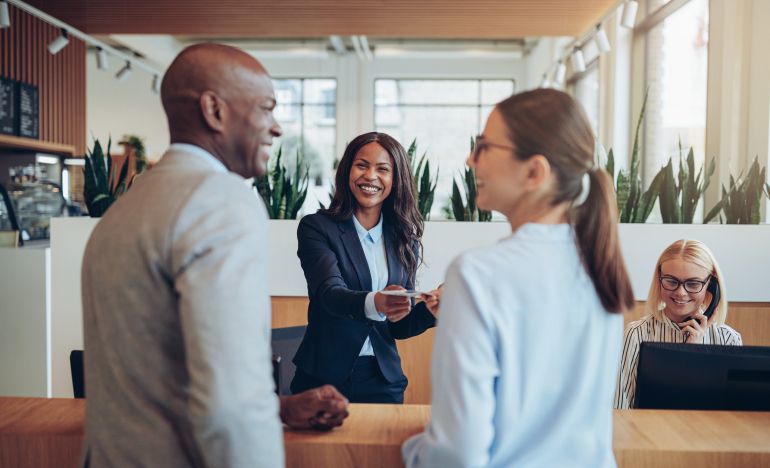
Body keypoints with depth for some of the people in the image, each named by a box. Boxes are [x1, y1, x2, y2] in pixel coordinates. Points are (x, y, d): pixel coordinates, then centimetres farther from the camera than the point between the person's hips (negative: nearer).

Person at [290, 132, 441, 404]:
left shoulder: (404, 240, 4)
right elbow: (329, 292, -21)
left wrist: (430, 309, -13)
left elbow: (398, 326, 6)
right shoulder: (317, 227, -6)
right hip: (324, 377, -3)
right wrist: (374, 304, -40)